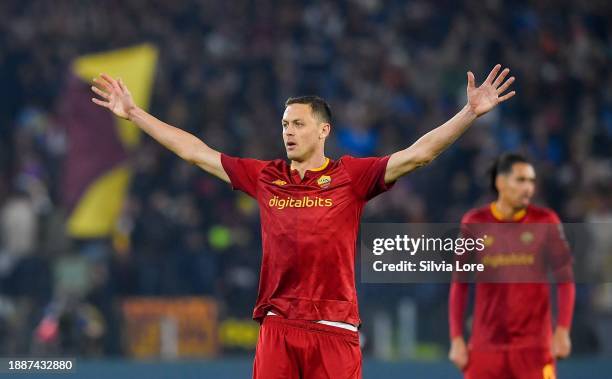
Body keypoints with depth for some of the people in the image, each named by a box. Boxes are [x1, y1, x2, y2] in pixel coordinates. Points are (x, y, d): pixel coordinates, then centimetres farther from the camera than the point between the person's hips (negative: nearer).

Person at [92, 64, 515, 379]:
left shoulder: (350, 176, 1)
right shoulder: (265, 176, 11)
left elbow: (416, 154, -7)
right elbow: (195, 151, 16)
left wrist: (470, 113, -17)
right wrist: (134, 113, 19)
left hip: (334, 327, -3)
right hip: (277, 326, 3)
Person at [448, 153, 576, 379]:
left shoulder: (546, 222, 0)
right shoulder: (474, 224, 2)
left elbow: (565, 279, 3)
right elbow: (459, 284, 7)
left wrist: (562, 330, -7)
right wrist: (456, 339, 2)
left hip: (534, 345, -1)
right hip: (485, 347, 1)